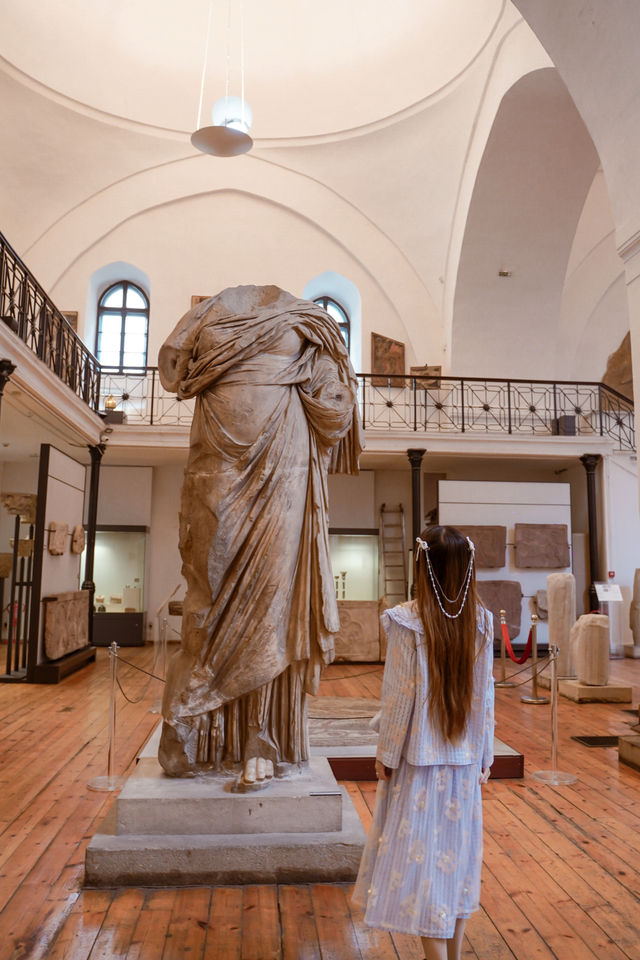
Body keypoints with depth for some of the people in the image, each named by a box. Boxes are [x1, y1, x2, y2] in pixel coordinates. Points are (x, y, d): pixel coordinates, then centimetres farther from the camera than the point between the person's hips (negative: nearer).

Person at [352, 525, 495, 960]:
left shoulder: (408, 621, -18)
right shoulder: (480, 621, -5)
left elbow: (400, 695, -14)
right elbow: (485, 695, 0)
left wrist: (386, 754, -2)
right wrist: (485, 757, 10)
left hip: (419, 757, -4)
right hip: (465, 757, 5)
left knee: (421, 852, 9)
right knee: (457, 851, 18)